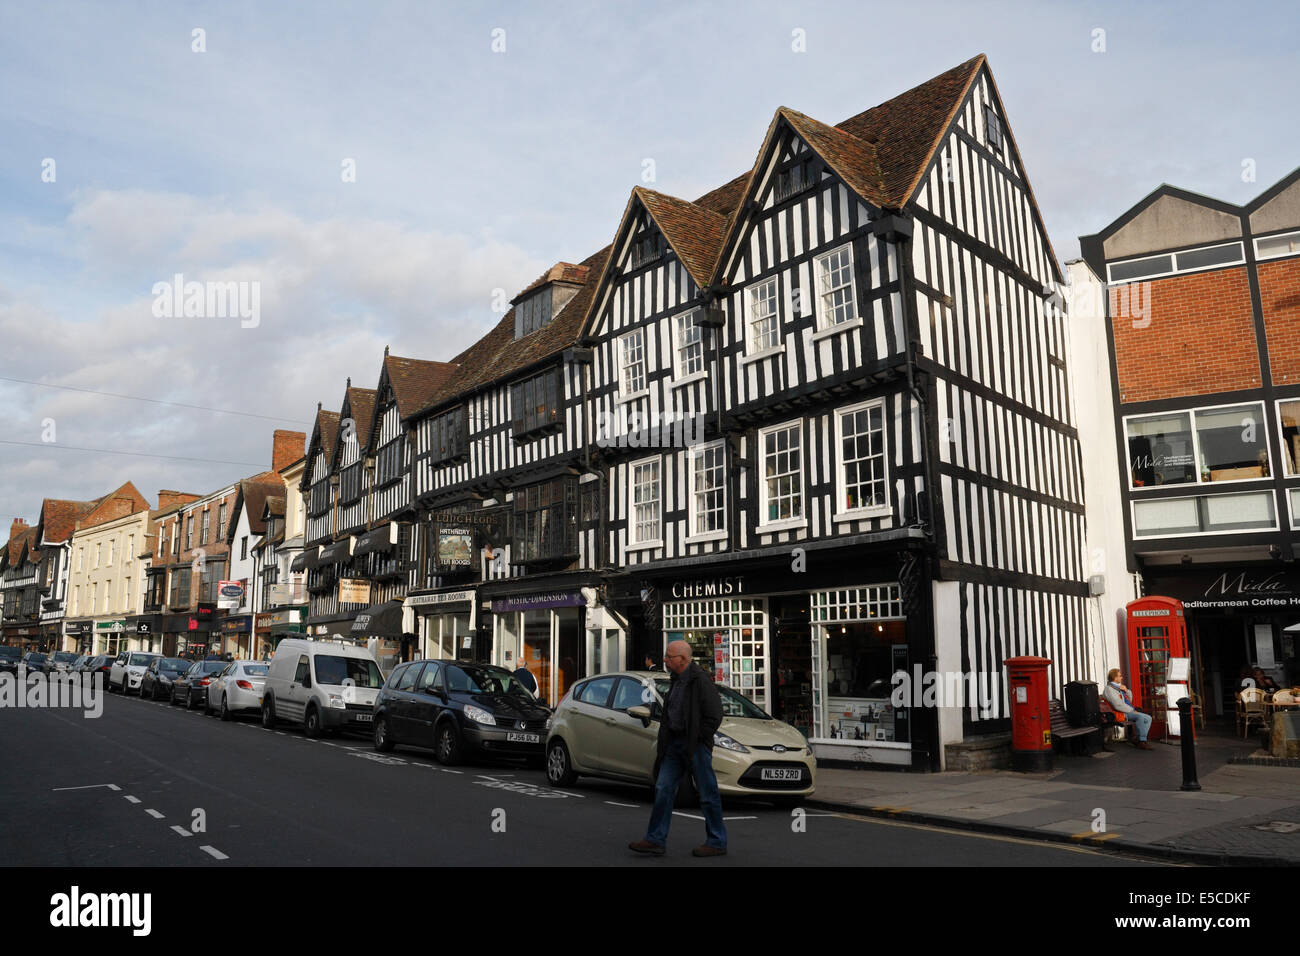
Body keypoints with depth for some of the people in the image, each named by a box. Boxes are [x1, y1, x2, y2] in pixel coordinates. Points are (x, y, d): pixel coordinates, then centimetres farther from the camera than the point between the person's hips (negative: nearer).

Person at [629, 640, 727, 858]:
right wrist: (666, 735, 12)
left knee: (707, 794, 2)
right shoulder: (677, 680, 11)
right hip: (675, 743, 8)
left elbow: (714, 716, -17)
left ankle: (717, 842, 14)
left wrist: (697, 739, -12)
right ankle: (655, 840, 10)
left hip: (695, 745, -8)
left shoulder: (700, 680, -16)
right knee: (663, 789, 5)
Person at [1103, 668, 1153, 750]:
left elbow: (1130, 699, 24)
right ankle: (1142, 741, -20)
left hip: (1129, 711, 10)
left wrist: (1126, 690, 5)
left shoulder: (1119, 686, 18)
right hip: (1121, 713, -10)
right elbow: (1118, 705, -20)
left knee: (1148, 718, -1)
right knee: (1140, 716, -29)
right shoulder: (1109, 689, -12)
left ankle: (1139, 739, -2)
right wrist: (1132, 710, -15)